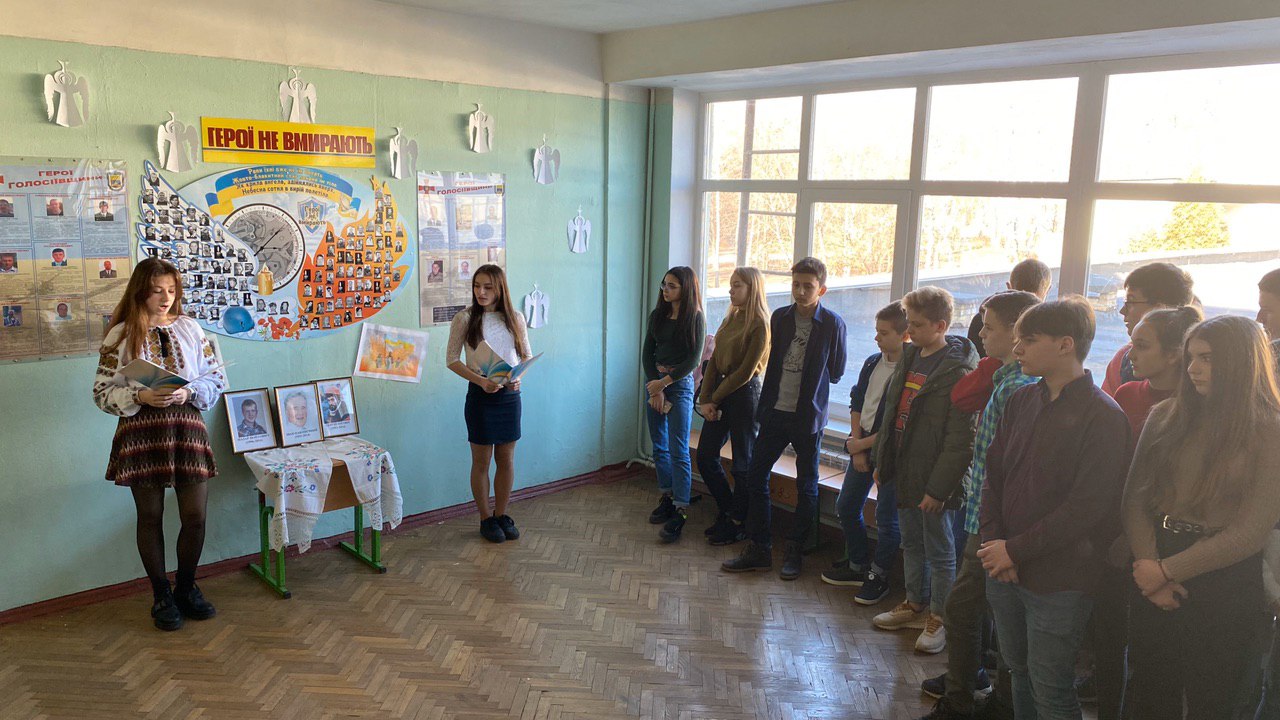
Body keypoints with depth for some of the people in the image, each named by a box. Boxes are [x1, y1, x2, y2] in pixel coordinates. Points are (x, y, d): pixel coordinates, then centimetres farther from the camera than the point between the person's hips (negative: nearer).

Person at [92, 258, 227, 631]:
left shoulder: (189, 328, 4)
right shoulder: (120, 335, 0)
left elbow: (216, 379, 6)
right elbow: (102, 392, 0)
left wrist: (189, 392, -12)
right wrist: (139, 397, -17)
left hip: (187, 427, 2)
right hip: (141, 432, -1)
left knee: (195, 517, 1)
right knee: (150, 517, 8)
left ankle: (186, 588, 24)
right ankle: (162, 596, 23)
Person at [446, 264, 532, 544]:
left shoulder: (515, 318, 3)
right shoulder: (465, 318, -5)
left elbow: (527, 355, 9)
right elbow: (452, 359, -6)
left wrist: (519, 378, -10)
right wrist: (480, 380, -18)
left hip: (509, 394, 3)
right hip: (480, 394, -3)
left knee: (507, 460, 11)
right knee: (482, 461, 6)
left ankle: (501, 514, 27)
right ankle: (486, 520, 20)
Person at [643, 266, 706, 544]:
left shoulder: (695, 318, -6)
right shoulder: (657, 315, 8)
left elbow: (694, 359, -11)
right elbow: (647, 353, 5)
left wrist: (664, 384, -12)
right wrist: (655, 391, -6)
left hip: (680, 384, -6)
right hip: (654, 382, 6)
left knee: (678, 450, -9)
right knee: (659, 446, 10)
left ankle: (680, 511, -9)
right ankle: (667, 498, 22)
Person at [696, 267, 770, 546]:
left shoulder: (759, 324, -12)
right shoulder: (730, 319, 11)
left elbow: (745, 371, -15)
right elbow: (714, 361, 7)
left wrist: (715, 399, -10)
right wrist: (705, 400, -2)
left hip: (744, 394, -8)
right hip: (720, 393, 8)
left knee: (743, 463, 4)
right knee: (705, 457, 10)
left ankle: (737, 525, 17)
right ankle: (728, 512, 28)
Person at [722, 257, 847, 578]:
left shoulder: (833, 324, -8)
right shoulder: (780, 317, 5)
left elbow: (836, 372, 0)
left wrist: (808, 383, 5)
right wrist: (767, 401, 9)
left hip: (809, 416, -4)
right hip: (776, 411, 4)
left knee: (807, 486, 6)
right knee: (756, 475, 3)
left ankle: (794, 553, 21)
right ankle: (759, 550, 14)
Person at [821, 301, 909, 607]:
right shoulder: (873, 363, 5)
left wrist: (863, 444, -11)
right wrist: (857, 447, -1)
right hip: (862, 446, 8)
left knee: (887, 518, 2)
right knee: (846, 507, 15)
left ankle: (878, 577, 20)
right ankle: (857, 565, 32)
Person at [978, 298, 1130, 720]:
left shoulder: (1102, 416, -13)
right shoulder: (1022, 401, 8)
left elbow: (1088, 507, -18)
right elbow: (993, 475, 9)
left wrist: (1015, 550, -16)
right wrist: (992, 543, -5)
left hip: (1058, 582, -6)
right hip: (1004, 571, 6)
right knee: (1019, 673, 19)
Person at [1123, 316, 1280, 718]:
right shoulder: (1166, 418, 4)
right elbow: (1135, 499, 0)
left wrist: (1166, 570, -12)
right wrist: (1147, 565, -13)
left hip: (1226, 593, -3)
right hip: (1153, 587, 4)